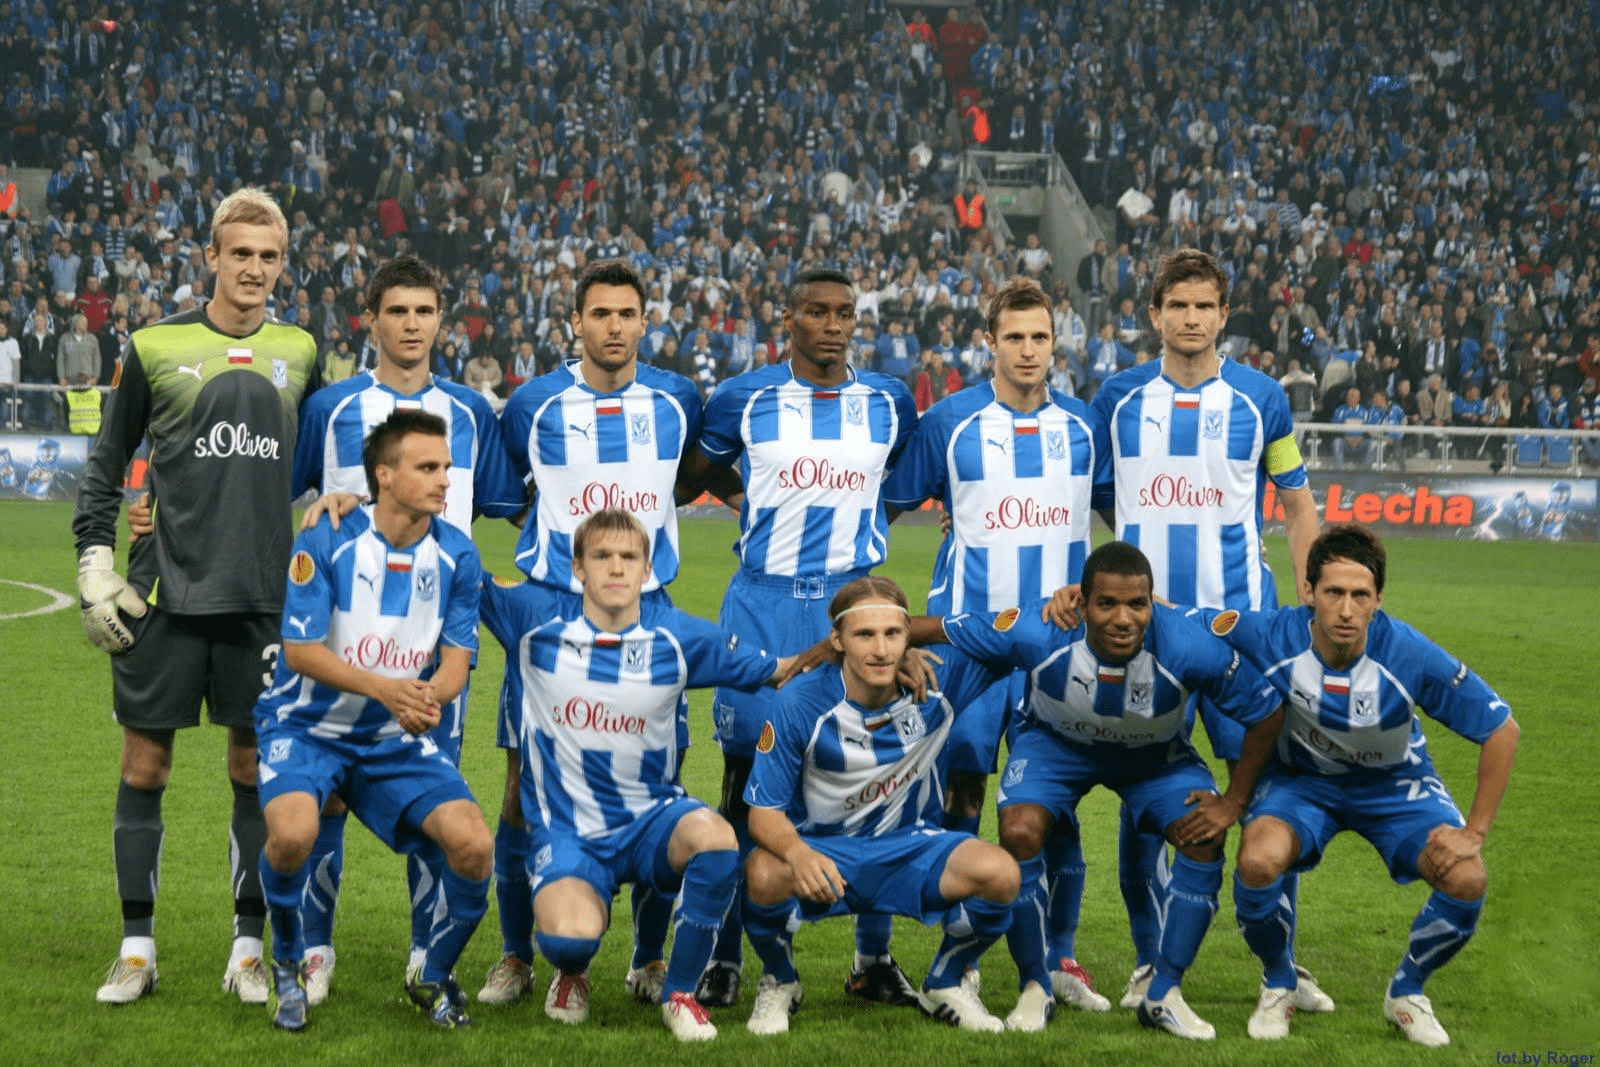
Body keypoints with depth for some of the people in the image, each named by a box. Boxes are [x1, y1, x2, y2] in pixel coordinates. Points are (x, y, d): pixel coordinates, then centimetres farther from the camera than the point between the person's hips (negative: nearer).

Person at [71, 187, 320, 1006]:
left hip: (262, 594, 2)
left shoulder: (298, 351, 8)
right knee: (144, 765, 2)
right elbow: (106, 464, 7)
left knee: (254, 768, 5)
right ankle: (137, 949, 12)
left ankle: (249, 947, 14)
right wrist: (94, 562, 0)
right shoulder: (156, 347, 1)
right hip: (165, 595, -1)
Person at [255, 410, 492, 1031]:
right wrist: (387, 688, -30)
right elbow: (300, 650, -16)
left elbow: (456, 657, -3)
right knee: (293, 832, -33)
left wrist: (431, 695, -28)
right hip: (308, 725, -3)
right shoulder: (325, 543, -15)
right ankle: (288, 967, -1)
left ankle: (433, 979, 12)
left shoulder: (457, 557, -4)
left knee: (475, 845, -17)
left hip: (398, 742, 3)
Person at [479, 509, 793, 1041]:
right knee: (569, 934, -33)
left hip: (650, 818, 1)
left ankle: (679, 991, -9)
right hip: (568, 832, -1)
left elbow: (777, 671, 8)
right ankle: (572, 972, 12)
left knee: (715, 836, -34)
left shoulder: (677, 635, -1)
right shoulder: (538, 619, -3)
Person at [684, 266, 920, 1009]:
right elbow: (692, 476, 16)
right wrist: (763, 508, 11)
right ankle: (725, 957, 10)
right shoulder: (743, 399, 2)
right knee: (747, 774, 1)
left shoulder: (889, 402, 7)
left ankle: (874, 958, 12)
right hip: (764, 602, -1)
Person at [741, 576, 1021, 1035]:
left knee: (999, 873, -27)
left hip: (911, 848, 2)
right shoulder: (800, 704, -18)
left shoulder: (938, 680, -12)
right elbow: (764, 811, -18)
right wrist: (797, 853, -40)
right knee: (762, 874, -36)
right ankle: (779, 982, 0)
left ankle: (945, 984, 5)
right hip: (823, 849, -2)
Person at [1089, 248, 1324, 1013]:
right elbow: (1087, 503, 15)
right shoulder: (1118, 399, 6)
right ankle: (1150, 964, 15)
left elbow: (1297, 506, 11)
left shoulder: (1260, 398, 4)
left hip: (1240, 623, -1)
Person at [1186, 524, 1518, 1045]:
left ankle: (1406, 992, 9)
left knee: (1466, 881, -23)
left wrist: (1474, 831, -17)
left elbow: (1502, 729, -18)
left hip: (1395, 782, 0)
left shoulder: (1409, 655, -30)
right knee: (1258, 862, -31)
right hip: (1302, 778, 0)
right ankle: (1279, 985, 2)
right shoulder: (1274, 637, -29)